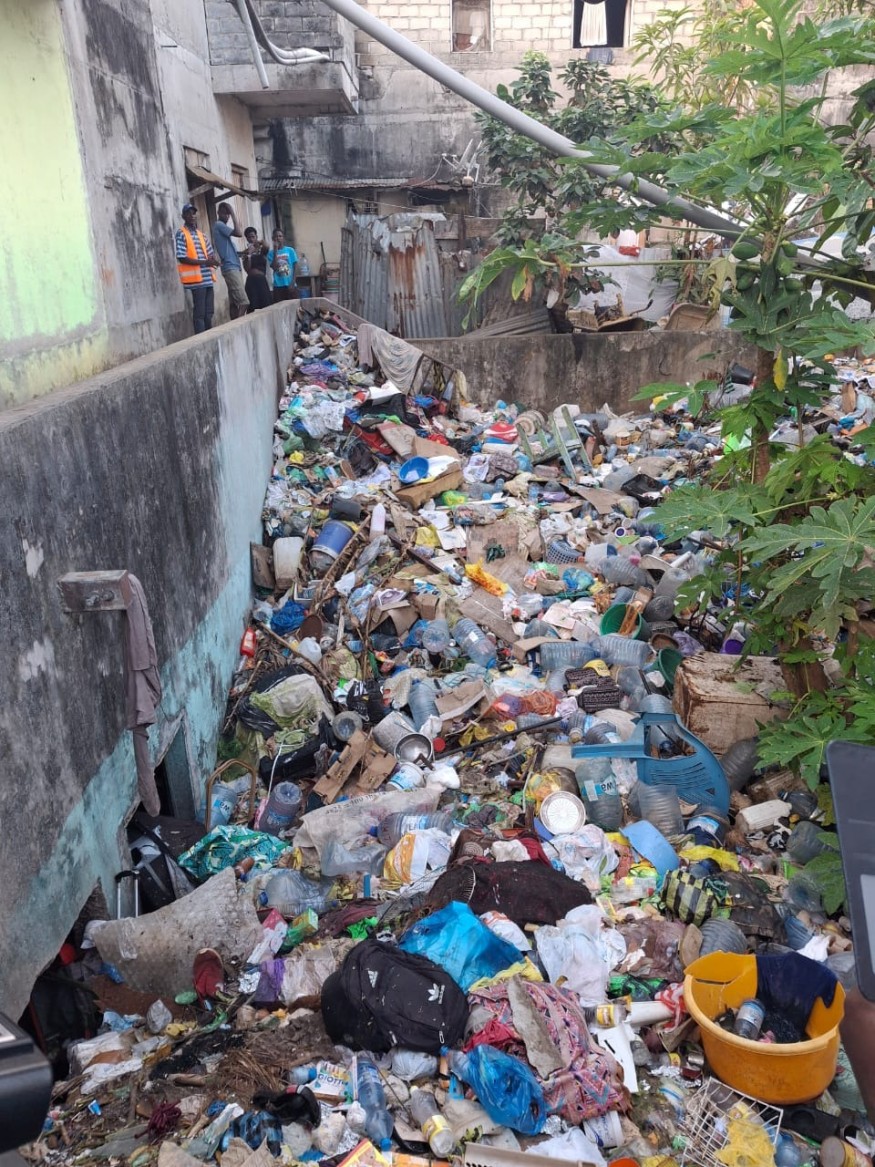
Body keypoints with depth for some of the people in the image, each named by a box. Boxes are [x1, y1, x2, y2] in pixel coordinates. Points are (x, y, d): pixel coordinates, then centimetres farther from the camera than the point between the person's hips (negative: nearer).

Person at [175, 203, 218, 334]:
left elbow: (211, 253, 22)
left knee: (208, 313, 9)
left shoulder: (201, 235, 19)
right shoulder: (181, 234, -3)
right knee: (199, 313, -8)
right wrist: (204, 262, -17)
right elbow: (182, 258, -12)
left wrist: (212, 260, -4)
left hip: (207, 278, 7)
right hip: (196, 279, -7)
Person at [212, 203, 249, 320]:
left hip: (235, 267, 10)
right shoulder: (219, 225, -6)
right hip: (230, 268, -10)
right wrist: (233, 214, -10)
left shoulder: (223, 227, 22)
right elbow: (239, 234, -17)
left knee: (235, 302, 6)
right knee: (243, 302, -18)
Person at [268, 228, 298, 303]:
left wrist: (292, 283, -7)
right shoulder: (271, 253, 5)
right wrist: (275, 251, -9)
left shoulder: (290, 250, 5)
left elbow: (294, 268, 3)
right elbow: (274, 268, -9)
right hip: (278, 285, 0)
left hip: (289, 284, 0)